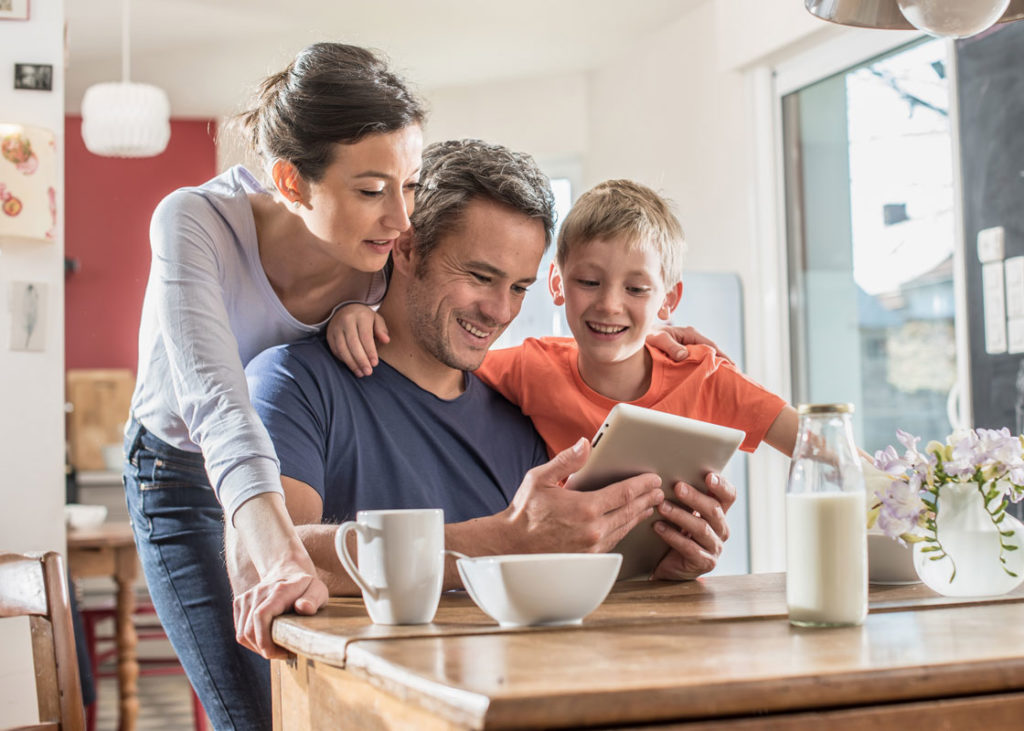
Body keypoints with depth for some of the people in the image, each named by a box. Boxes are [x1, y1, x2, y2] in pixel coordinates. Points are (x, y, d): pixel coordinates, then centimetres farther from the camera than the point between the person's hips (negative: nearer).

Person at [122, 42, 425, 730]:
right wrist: (282, 558, -63)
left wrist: (360, 310, -30)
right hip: (184, 475, -3)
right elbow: (217, 400, -48)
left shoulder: (390, 245, -24)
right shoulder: (195, 222, -34)